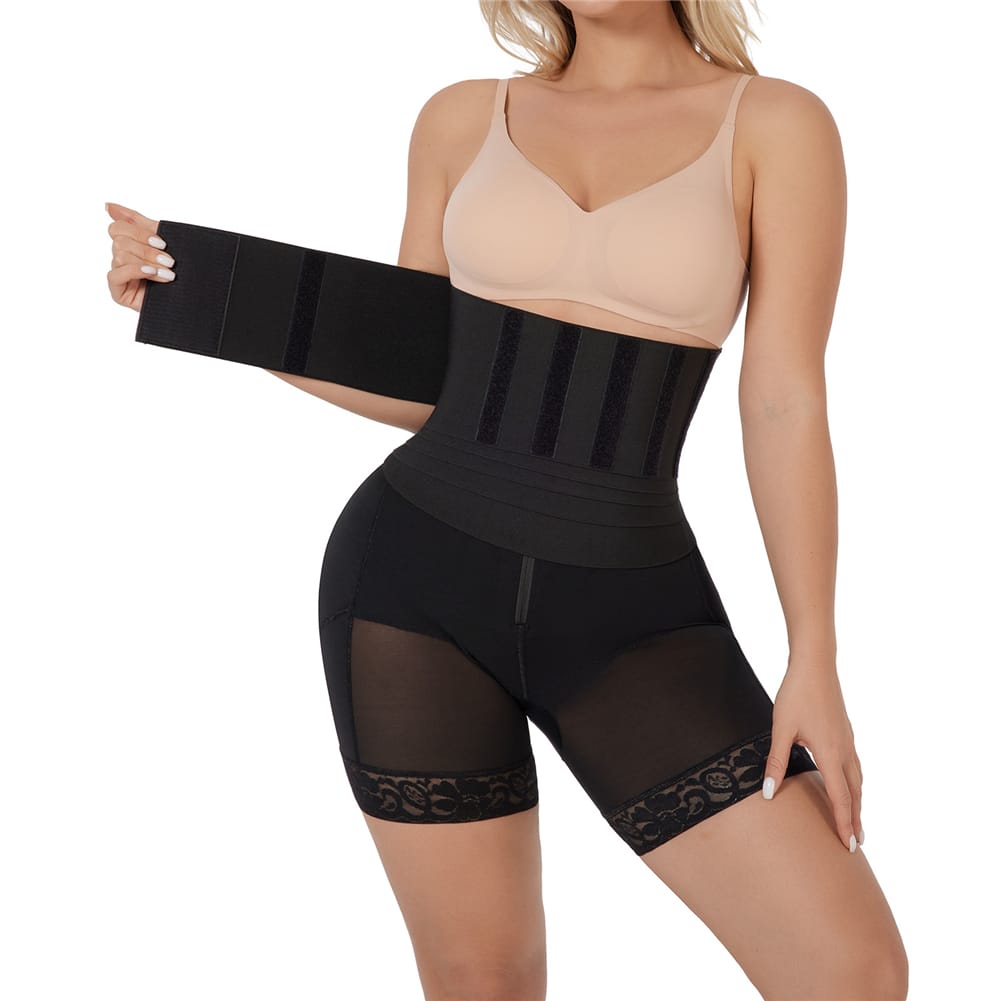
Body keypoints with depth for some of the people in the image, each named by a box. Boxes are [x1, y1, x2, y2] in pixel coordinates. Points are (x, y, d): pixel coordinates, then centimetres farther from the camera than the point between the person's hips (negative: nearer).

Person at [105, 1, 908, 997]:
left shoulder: (777, 124, 0)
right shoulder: (463, 120, 7)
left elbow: (787, 405, -4)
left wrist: (814, 664, -8)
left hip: (628, 613, -1)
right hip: (417, 575, 1)